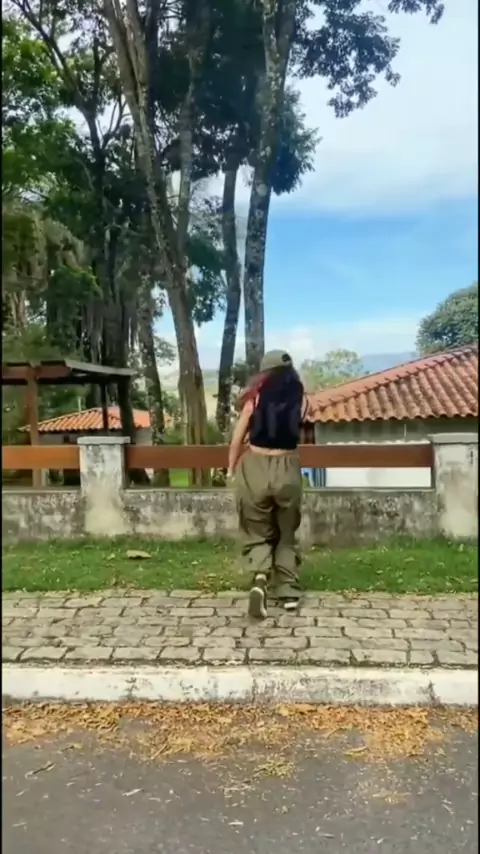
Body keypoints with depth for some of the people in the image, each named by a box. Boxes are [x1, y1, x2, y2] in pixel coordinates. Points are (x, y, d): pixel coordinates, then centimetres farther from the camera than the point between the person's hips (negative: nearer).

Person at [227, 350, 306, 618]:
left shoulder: (256, 396, 0)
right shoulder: (299, 396, 4)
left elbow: (238, 438, 1)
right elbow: (292, 429, 13)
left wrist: (231, 469, 13)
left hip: (255, 467, -1)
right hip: (287, 469, 1)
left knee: (258, 532, 12)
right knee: (286, 533, 18)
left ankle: (260, 577, -14)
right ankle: (289, 593, 18)